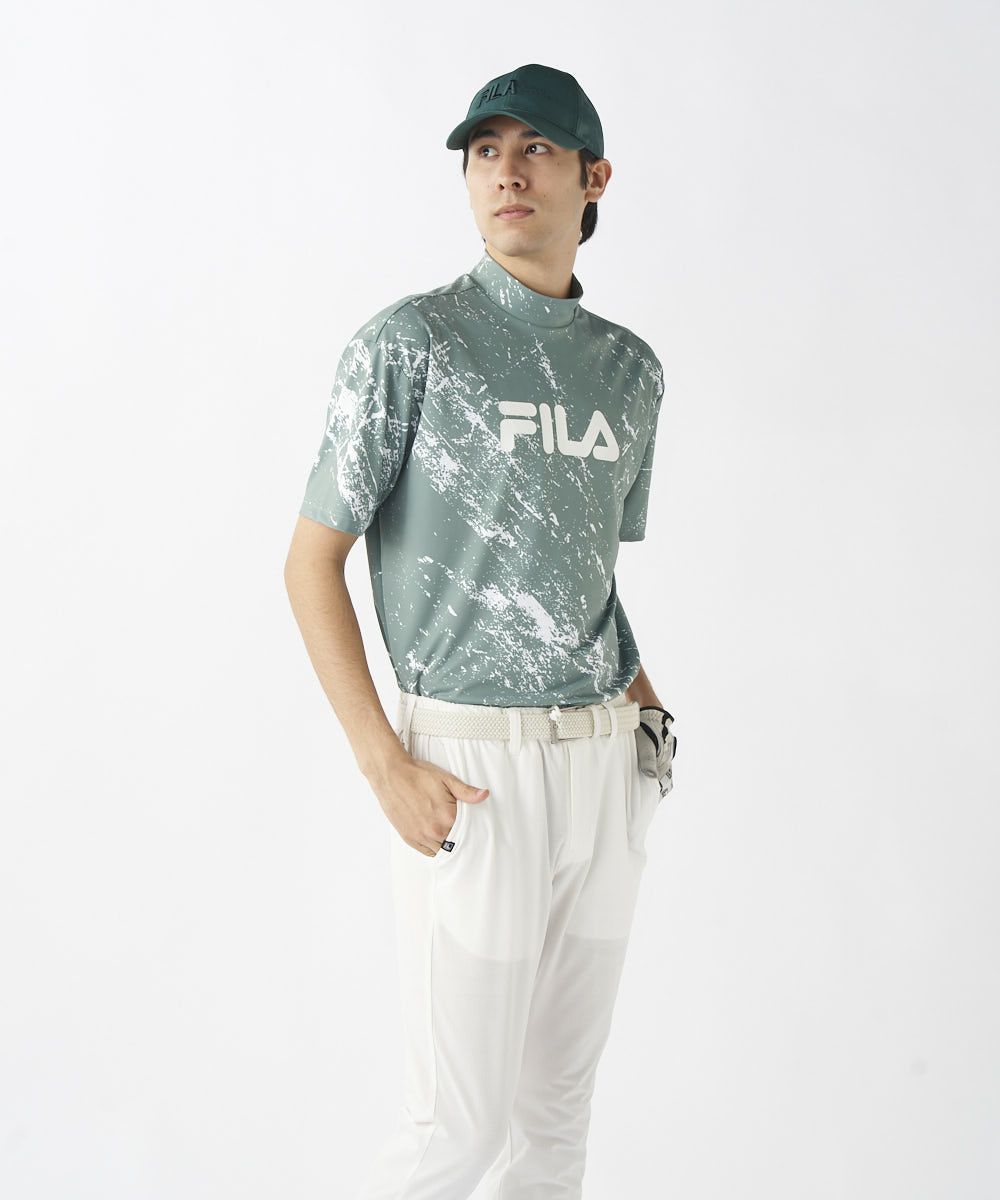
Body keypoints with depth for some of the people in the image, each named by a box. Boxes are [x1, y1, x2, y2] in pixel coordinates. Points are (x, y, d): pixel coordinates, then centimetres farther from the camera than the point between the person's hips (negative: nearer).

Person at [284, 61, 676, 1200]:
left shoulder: (631, 368, 11)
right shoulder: (409, 342, -6)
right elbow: (312, 562, -7)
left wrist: (634, 684, 4)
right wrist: (387, 767, -14)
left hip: (606, 757, 6)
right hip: (472, 762, -5)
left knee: (558, 1103, 15)